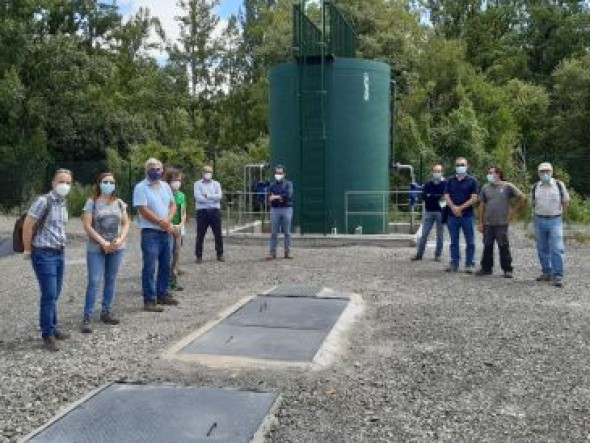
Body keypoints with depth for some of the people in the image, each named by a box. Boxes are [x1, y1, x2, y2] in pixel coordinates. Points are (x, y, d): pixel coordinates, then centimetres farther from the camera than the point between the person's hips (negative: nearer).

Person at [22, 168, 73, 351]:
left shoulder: (64, 203, 10)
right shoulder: (43, 201, -14)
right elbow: (27, 225, -14)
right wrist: (28, 250, -8)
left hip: (60, 253, 7)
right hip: (44, 254, -7)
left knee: (55, 295, 14)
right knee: (49, 295, -6)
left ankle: (53, 327, 27)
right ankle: (47, 335, 4)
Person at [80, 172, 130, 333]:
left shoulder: (119, 203, 7)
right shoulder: (92, 202, -4)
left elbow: (126, 224, 7)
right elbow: (87, 226, -9)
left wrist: (120, 240, -10)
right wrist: (103, 242, -16)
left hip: (117, 248, 4)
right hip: (96, 248, -4)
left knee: (111, 280, 10)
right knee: (94, 282, -7)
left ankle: (106, 312, 21)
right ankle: (87, 317, -3)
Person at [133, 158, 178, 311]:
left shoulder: (165, 186, 13)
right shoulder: (141, 187, -7)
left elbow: (173, 205, 11)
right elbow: (144, 210, -15)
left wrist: (168, 220, -8)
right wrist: (162, 222, -13)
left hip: (166, 232, 7)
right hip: (150, 232, -7)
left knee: (165, 265, 13)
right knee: (150, 267, -5)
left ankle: (162, 294, 25)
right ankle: (149, 300, -1)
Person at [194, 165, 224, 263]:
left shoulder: (216, 184, 12)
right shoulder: (198, 184, 4)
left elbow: (219, 196, -4)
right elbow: (198, 197, -11)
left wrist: (207, 195, -11)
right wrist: (213, 198, -12)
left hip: (215, 211, 2)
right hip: (202, 211, -2)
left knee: (218, 234, 5)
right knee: (200, 235, 1)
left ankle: (220, 255, 14)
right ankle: (199, 256, 9)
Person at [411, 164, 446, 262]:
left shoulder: (445, 184, 1)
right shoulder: (428, 185, 10)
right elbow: (423, 196, -2)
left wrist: (430, 196, -17)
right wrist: (438, 196, -15)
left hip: (440, 212, -2)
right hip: (429, 211, 2)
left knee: (440, 235, 5)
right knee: (424, 234, 3)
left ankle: (438, 255, 15)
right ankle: (419, 254, 8)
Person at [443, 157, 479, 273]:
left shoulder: (472, 181, 1)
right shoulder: (450, 181, 10)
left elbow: (474, 198, -6)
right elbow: (446, 196, 3)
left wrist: (461, 208, -13)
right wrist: (453, 207, -13)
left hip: (467, 215, -3)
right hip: (452, 216, 3)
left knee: (470, 242, 1)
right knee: (454, 242, 8)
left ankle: (469, 264, 8)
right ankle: (454, 264, 14)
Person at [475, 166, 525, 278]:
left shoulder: (508, 187, -2)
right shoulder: (485, 188, 9)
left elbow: (522, 198, 0)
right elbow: (481, 206, 10)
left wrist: (513, 211, -1)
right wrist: (480, 222, 6)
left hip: (502, 223, -3)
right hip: (487, 223, 4)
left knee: (503, 247, 0)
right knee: (487, 246, 8)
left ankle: (507, 270, 10)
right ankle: (486, 268, 18)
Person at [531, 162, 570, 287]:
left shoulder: (559, 185, -3)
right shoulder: (535, 187, 4)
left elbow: (565, 201, 7)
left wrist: (560, 214, 11)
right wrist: (539, 215, 12)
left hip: (555, 221, -3)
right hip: (539, 221, 3)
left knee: (557, 249, -8)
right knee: (542, 249, 9)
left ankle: (557, 276, -5)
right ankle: (546, 273, 21)